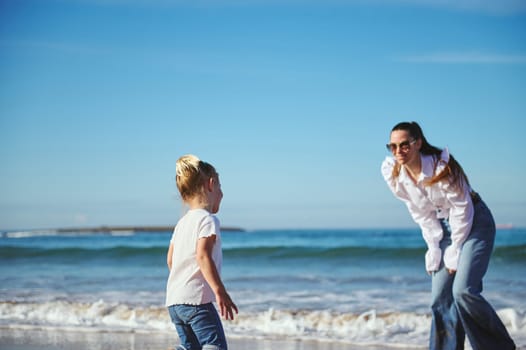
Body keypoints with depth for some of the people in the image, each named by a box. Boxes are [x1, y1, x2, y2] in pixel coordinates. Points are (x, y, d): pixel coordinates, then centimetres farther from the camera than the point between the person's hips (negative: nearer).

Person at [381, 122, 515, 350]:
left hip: (473, 223, -6)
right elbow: (422, 215, -1)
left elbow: (462, 210, -18)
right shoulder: (393, 174, -11)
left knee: (463, 291, -19)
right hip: (444, 227, 6)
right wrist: (434, 249, -5)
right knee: (440, 297, 1)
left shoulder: (441, 167, -27)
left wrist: (455, 251, -14)